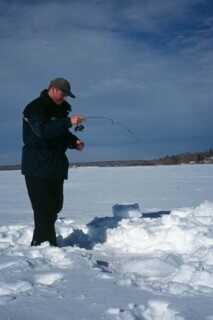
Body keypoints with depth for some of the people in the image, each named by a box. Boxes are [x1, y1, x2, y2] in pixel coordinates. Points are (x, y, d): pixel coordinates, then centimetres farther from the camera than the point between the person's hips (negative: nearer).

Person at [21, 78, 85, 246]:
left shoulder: (60, 109, 16)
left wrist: (74, 141, 3)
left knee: (55, 205, 11)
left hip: (56, 166, 9)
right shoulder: (35, 108, -11)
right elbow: (43, 131, -28)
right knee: (44, 207, -12)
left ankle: (39, 242, 23)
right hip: (37, 167, -9)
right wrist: (69, 121, -35)